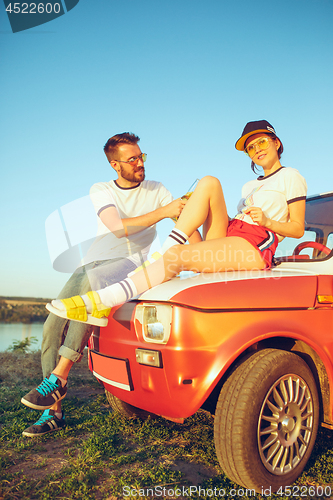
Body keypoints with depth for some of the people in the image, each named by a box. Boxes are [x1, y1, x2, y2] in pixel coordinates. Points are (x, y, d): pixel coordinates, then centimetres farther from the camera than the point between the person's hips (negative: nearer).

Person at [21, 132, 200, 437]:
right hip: (93, 263, 3)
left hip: (129, 263, -3)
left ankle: (58, 378, -31)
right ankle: (53, 411, 2)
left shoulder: (157, 191, 9)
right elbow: (118, 228, -11)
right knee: (54, 327, -12)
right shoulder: (101, 190, 7)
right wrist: (162, 212, -19)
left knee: (93, 280, -37)